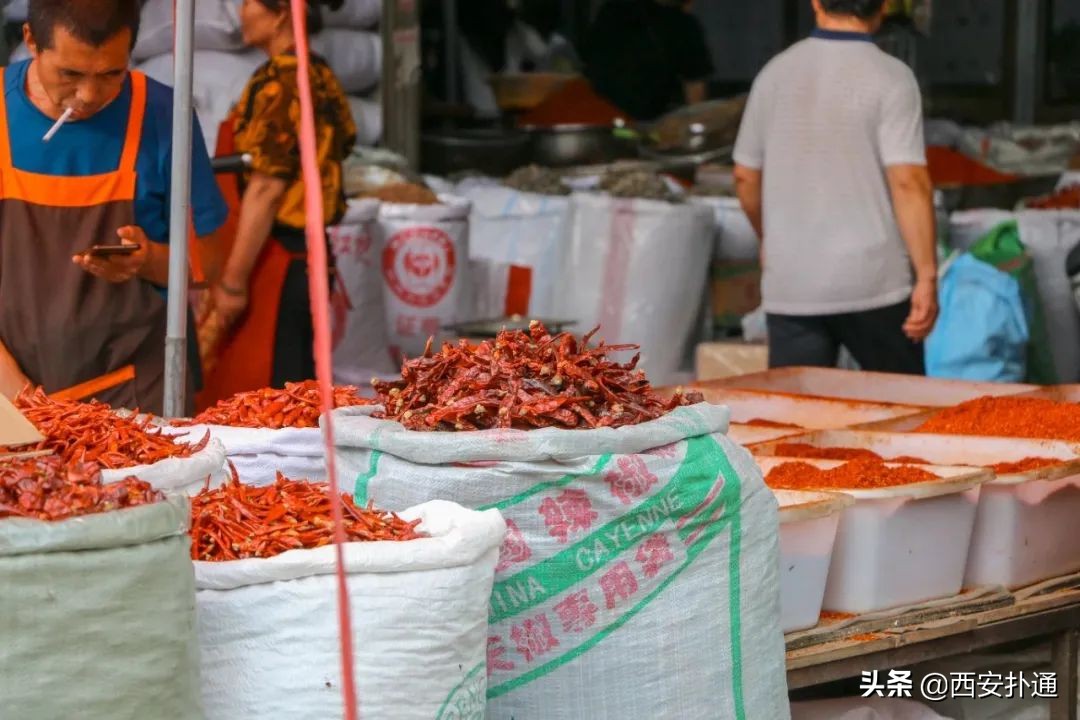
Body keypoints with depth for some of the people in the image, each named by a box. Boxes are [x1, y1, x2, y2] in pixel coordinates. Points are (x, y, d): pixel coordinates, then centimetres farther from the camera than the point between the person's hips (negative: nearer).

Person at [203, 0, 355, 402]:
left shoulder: (278, 82, -14)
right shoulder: (322, 78, 12)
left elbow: (265, 188, -19)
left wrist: (233, 279, -17)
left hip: (273, 261, -9)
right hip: (310, 258, 9)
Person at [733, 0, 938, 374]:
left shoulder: (775, 73, 6)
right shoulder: (890, 78, -8)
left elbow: (745, 176, 13)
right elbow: (909, 182, -16)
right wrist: (927, 277, -14)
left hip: (790, 286, 3)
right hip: (872, 285, -3)